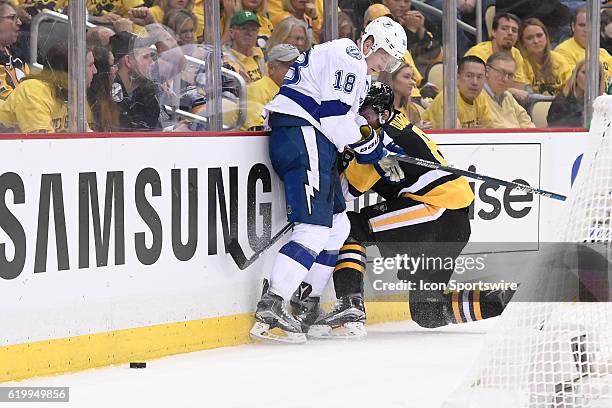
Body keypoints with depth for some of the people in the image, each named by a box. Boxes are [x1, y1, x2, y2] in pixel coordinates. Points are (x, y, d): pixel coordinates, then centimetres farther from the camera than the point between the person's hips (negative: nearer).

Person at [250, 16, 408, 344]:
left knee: (337, 226, 18)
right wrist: (369, 143, -2)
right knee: (313, 230, -18)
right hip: (301, 135, -11)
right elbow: (336, 117, -15)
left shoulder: (352, 64, 28)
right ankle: (269, 311, -24)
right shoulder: (348, 57, -7)